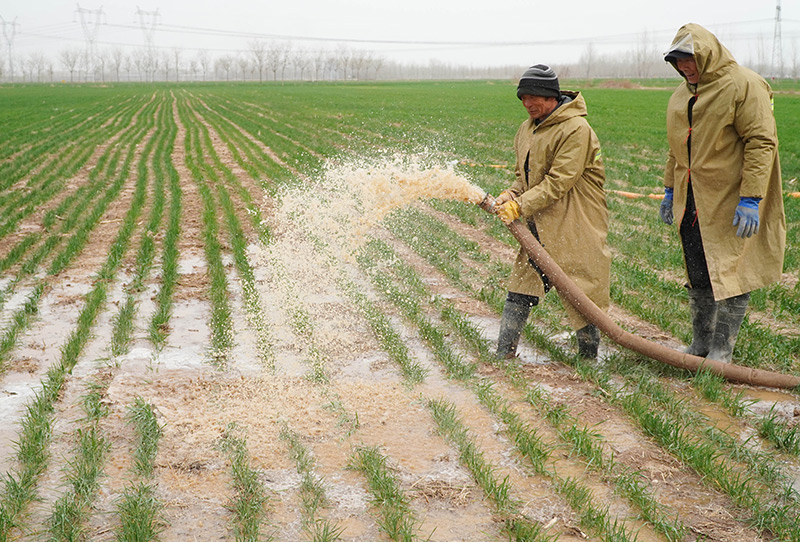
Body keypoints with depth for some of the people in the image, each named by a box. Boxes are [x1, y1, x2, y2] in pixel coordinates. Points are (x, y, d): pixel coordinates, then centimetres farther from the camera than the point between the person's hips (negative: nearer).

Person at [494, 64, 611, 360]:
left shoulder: (576, 130, -15)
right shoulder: (527, 130, 12)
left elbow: (559, 181, -21)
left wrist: (520, 206, -21)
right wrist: (511, 195, -2)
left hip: (576, 227, -8)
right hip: (539, 226, 8)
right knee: (520, 287, 7)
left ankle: (588, 357, 13)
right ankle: (503, 355, 13)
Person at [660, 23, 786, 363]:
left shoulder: (744, 86, -12)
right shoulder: (683, 94, 14)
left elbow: (762, 143, -17)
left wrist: (751, 198, -22)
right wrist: (670, 189, 22)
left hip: (729, 204, -7)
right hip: (691, 202, 7)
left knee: (731, 274, -3)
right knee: (697, 275, 12)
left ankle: (721, 350, 6)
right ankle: (700, 344, 23)